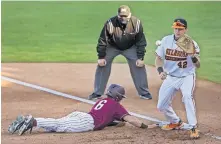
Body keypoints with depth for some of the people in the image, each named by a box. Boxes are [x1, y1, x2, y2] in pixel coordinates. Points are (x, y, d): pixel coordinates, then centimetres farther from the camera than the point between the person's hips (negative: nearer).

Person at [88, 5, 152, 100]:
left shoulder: (136, 23, -28)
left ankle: (144, 92, 7)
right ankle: (97, 93, 5)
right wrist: (101, 57, -18)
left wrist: (140, 57, -15)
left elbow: (141, 41, -15)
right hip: (112, 47, 0)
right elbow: (102, 40, -20)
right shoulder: (110, 23, -32)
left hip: (130, 48, 0)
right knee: (102, 66, -8)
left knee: (139, 66, -8)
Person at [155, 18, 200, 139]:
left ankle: (193, 128, -25)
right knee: (161, 106, 5)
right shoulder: (166, 40, -7)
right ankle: (175, 122, 34)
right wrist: (160, 71, -15)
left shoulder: (191, 44, -15)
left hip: (187, 76, -4)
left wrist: (194, 57, -42)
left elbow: (197, 65, -20)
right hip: (170, 77, 4)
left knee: (187, 96, -32)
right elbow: (158, 58, 3)